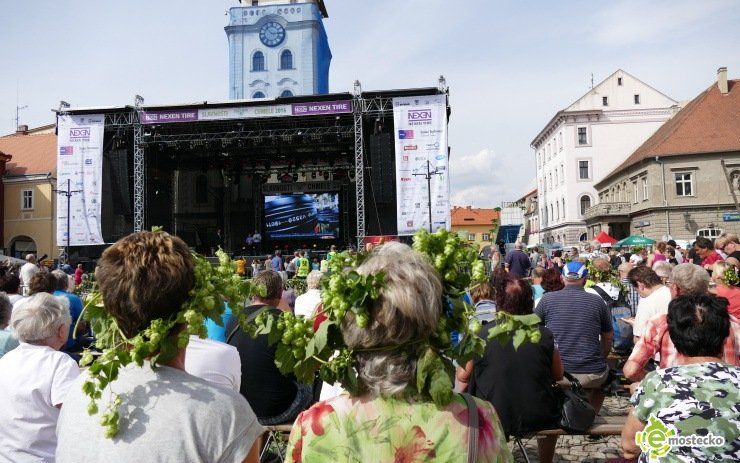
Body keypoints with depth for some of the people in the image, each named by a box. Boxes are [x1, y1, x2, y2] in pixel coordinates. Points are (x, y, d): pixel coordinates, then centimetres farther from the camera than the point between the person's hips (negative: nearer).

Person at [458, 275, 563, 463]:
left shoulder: (481, 335, -14)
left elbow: (463, 376, -1)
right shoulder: (544, 335, -10)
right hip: (538, 419, 2)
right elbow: (558, 376, 5)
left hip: (493, 420, -1)